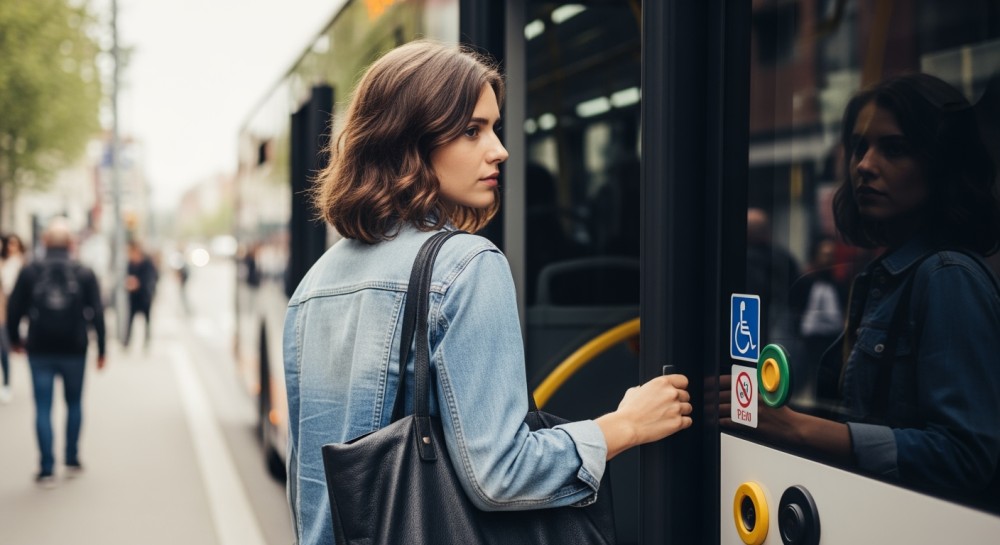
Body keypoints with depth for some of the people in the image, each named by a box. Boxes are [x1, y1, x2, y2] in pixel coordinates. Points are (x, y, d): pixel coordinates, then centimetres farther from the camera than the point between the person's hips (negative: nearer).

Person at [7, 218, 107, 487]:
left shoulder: (29, 271, -3)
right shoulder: (84, 273, -2)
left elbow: (14, 309, -1)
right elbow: (97, 313, -4)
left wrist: (15, 339, 15)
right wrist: (101, 349, 4)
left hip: (40, 351, -1)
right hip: (74, 351, 1)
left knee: (43, 408, 4)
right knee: (74, 404, 17)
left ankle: (47, 469, 1)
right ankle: (72, 461, 20)